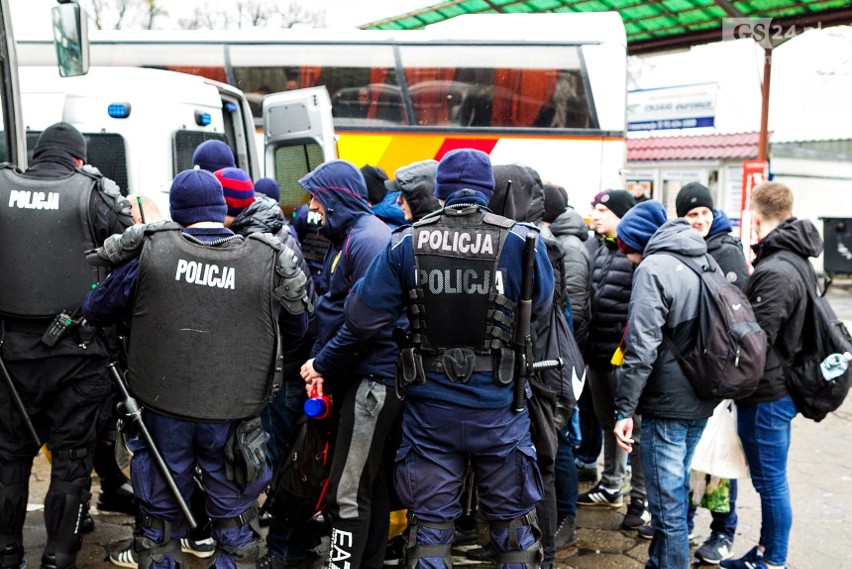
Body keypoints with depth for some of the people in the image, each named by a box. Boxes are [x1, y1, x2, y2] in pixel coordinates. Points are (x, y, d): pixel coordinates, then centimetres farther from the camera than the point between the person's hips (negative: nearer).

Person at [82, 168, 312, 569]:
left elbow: (96, 311, 5)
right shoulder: (267, 260, -6)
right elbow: (295, 329, 6)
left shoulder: (150, 251, -6)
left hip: (163, 408, 1)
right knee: (232, 519, 15)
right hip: (233, 414, 0)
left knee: (161, 515, 18)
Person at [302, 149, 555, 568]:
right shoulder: (522, 241, -10)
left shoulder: (406, 243, -7)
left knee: (430, 521, 15)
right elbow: (541, 308, 5)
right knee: (512, 518, 17)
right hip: (500, 408, 0)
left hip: (430, 407, 1)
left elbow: (363, 317, -5)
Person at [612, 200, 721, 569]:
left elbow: (641, 347, -22)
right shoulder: (706, 261, 10)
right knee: (675, 489, 22)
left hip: (667, 404, -9)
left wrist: (625, 408, -19)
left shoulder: (653, 268, -14)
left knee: (667, 503, 1)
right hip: (701, 401, 9)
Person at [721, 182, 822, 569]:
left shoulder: (775, 272, -24)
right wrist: (753, 274, 7)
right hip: (777, 388, 10)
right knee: (768, 479, 20)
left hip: (766, 394, -10)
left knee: (770, 480, 4)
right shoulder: (793, 261, 8)